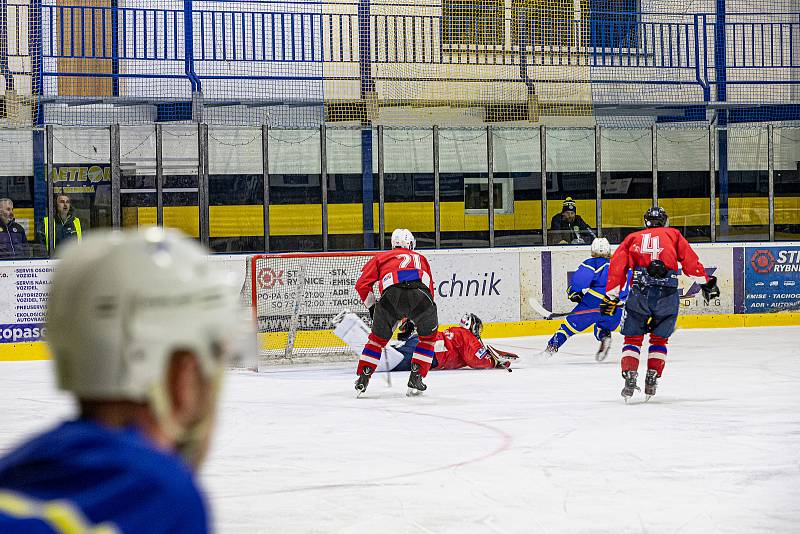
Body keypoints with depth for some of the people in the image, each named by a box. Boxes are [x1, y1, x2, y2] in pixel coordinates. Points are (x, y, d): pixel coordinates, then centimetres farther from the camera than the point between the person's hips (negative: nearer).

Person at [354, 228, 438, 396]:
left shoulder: (381, 257, 31)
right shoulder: (420, 258, 37)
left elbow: (362, 284, 21)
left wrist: (372, 307, 32)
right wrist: (413, 316, 44)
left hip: (391, 294, -1)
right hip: (420, 293, 1)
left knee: (378, 337, 21)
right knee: (428, 336, 25)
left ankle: (363, 378, 18)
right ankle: (416, 378, 19)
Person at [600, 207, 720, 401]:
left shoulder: (632, 238, 21)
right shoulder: (673, 234, 18)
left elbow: (617, 266, 15)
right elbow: (690, 261, 10)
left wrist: (611, 297, 18)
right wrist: (705, 282, 17)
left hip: (639, 292, 0)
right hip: (668, 295, 0)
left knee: (633, 338, 12)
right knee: (659, 339, 17)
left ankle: (629, 376, -3)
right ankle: (652, 380, 10)